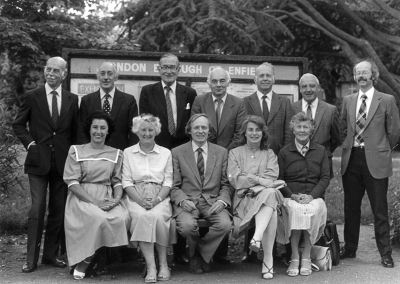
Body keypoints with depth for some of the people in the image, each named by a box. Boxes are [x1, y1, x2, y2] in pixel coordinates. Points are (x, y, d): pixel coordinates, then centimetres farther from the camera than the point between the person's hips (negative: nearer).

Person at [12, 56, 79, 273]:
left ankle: (51, 255, 18)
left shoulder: (72, 100, 8)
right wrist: (29, 142, -5)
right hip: (38, 161, -2)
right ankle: (31, 259, 0)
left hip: (63, 162, 2)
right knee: (37, 208, -8)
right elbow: (18, 124, 8)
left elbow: (75, 130, 13)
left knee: (58, 210, 7)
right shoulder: (32, 97, 3)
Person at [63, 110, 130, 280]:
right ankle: (83, 260, -12)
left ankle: (88, 260, -12)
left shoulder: (116, 154, 14)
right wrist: (94, 201, -16)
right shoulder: (76, 151, 5)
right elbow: (72, 182, -3)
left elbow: (117, 181, 12)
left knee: (122, 218, -29)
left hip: (108, 198, 3)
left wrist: (117, 198, -12)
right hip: (82, 197, -3)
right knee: (100, 218, -34)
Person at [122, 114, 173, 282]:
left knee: (157, 216, -33)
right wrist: (140, 200, -13)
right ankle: (151, 267, -34)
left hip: (160, 198, 0)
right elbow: (126, 182, 4)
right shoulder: (127, 153, 12)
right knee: (141, 216, -34)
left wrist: (157, 199, -12)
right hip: (136, 197, 0)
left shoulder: (166, 153, 14)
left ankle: (163, 264, -22)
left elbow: (168, 182, 7)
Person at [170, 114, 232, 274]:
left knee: (225, 224, -29)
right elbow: (174, 186, 4)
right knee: (187, 225, -33)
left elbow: (226, 184, 10)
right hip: (187, 202, -1)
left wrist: (222, 201, -10)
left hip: (213, 202, 1)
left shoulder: (221, 152, 12)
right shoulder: (177, 152, 7)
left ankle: (202, 253, 0)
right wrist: (183, 200, -16)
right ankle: (195, 254, 3)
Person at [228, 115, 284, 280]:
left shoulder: (269, 154, 23)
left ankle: (257, 238, -52)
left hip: (266, 194, 2)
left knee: (270, 194, -39)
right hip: (243, 198, -2)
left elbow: (272, 178, 4)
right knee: (271, 211, -37)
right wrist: (259, 179, -12)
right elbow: (234, 179, 1)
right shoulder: (235, 153, 19)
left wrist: (249, 179, -11)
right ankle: (268, 259, -46)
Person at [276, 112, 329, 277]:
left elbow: (325, 178, 8)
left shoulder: (320, 151, 16)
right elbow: (279, 179, 7)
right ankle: (294, 256, -28)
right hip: (291, 197, -1)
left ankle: (306, 257, -25)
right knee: (295, 210, -36)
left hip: (314, 197, 1)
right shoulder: (284, 152, 13)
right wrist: (292, 195, -11)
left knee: (313, 210, -34)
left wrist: (312, 195, -9)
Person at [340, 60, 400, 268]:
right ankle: (350, 249, 22)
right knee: (351, 207, 11)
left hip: (375, 161, -4)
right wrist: (348, 147, 9)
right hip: (351, 159, 4)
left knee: (379, 210, 0)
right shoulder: (348, 101, 11)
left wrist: (381, 150, 6)